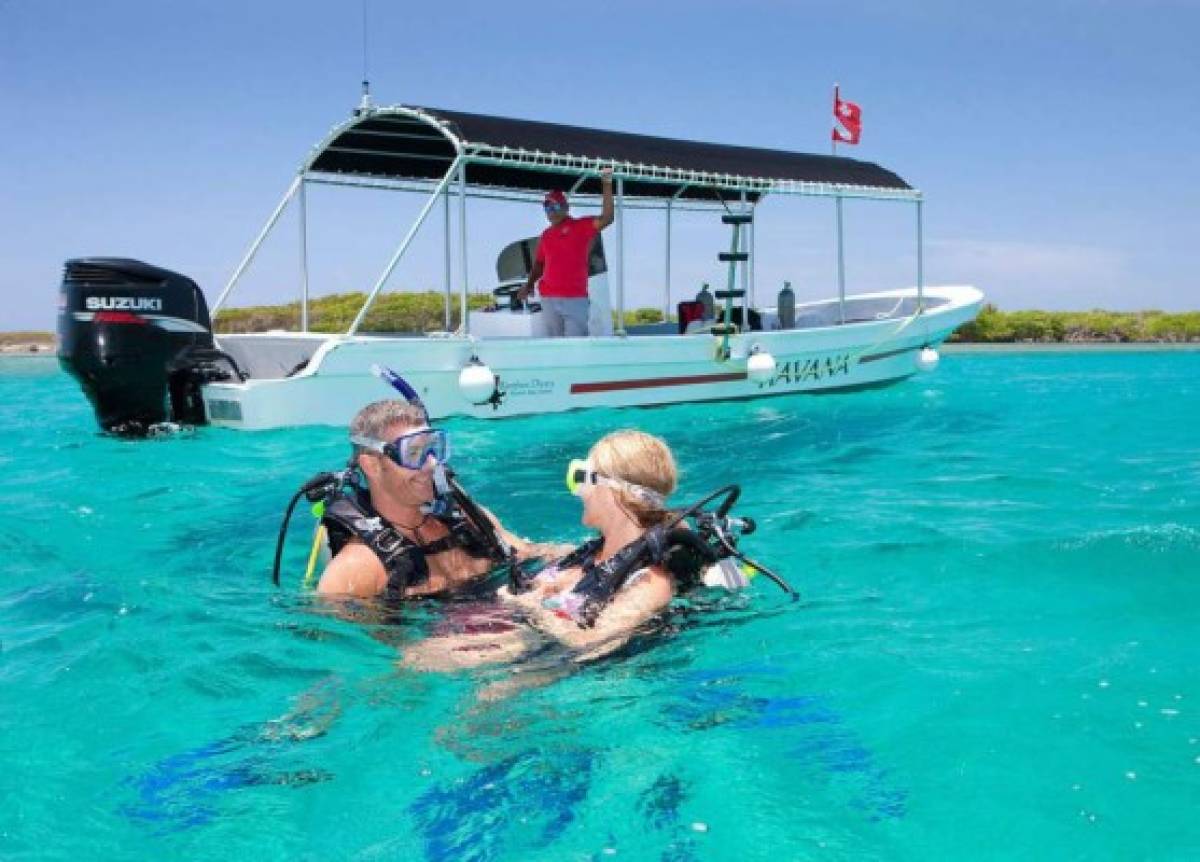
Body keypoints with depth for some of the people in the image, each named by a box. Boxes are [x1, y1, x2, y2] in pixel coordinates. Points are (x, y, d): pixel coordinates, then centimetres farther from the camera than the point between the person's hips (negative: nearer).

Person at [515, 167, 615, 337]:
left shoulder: (581, 227, 0)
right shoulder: (546, 235, 16)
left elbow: (606, 218, -13)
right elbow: (539, 264, 22)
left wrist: (606, 185, -16)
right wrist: (529, 285, 7)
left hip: (576, 298, -5)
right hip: (549, 299, 5)